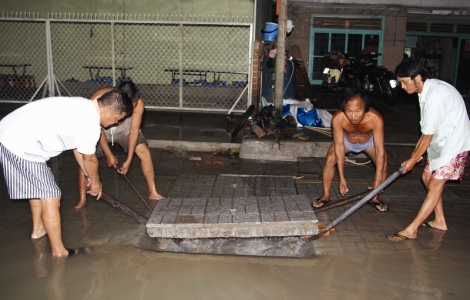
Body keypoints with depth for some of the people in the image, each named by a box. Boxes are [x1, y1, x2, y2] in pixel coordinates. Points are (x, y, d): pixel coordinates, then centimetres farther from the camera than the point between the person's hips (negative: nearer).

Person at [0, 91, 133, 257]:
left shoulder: (83, 106, 10)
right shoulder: (90, 123, -19)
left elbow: (78, 148, 20)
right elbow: (89, 159, -4)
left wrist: (89, 177, 26)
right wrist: (96, 182, 15)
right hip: (21, 146, -10)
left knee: (37, 187, 26)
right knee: (50, 197, -2)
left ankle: (38, 229, 45)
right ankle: (59, 252, 10)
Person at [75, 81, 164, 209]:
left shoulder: (138, 103, -34)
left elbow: (134, 131, -23)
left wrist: (129, 160, -23)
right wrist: (109, 154, -20)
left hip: (125, 129, 2)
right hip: (101, 129, -1)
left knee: (145, 152, -9)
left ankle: (153, 193, 3)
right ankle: (82, 199, 1)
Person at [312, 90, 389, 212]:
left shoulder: (375, 119, -41)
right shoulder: (338, 118, -39)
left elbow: (380, 149, -38)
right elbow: (339, 146, -32)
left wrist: (378, 180, -41)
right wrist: (342, 178, -32)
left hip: (369, 141, 0)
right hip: (346, 139, 0)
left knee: (383, 165, -15)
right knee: (330, 160, -17)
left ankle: (374, 198, 8)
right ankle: (326, 196, 3)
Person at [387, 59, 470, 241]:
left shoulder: (435, 95, -27)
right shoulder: (425, 91, 4)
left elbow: (428, 134, -22)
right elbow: (426, 129, 10)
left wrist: (413, 160, -12)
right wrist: (416, 152, 10)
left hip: (455, 142, -10)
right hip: (442, 140, 10)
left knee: (435, 185, -8)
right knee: (427, 176, 15)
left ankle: (411, 230, -5)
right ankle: (440, 221, 28)